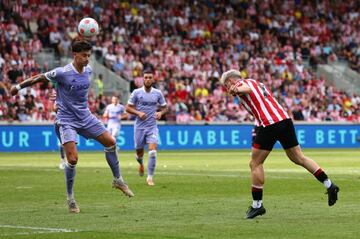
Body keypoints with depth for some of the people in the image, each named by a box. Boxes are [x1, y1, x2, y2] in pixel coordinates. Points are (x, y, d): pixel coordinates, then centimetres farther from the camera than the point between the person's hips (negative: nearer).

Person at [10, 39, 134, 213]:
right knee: (72, 159, -15)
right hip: (66, 120, -6)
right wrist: (19, 86, 2)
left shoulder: (88, 70, -1)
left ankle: (117, 180, 23)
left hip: (85, 116, 7)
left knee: (110, 142, 4)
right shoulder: (62, 73, -20)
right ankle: (70, 198, 1)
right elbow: (39, 78, -7)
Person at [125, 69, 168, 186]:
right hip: (139, 127, 0)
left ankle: (150, 177, -9)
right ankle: (141, 163, 48)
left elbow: (165, 107, 12)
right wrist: (138, 113, -16)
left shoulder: (158, 93, 2)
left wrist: (161, 113, -10)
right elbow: (128, 108, 1)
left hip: (152, 126, 0)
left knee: (153, 151, -18)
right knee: (139, 152, 11)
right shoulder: (136, 92, -2)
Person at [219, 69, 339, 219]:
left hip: (269, 124, -8)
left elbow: (246, 89, -23)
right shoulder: (255, 82, 28)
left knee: (255, 164, 1)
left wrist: (237, 90, -46)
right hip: (285, 118, 8)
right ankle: (329, 185, 13)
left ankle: (257, 205, 2)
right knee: (299, 158, 16)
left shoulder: (239, 84, 2)